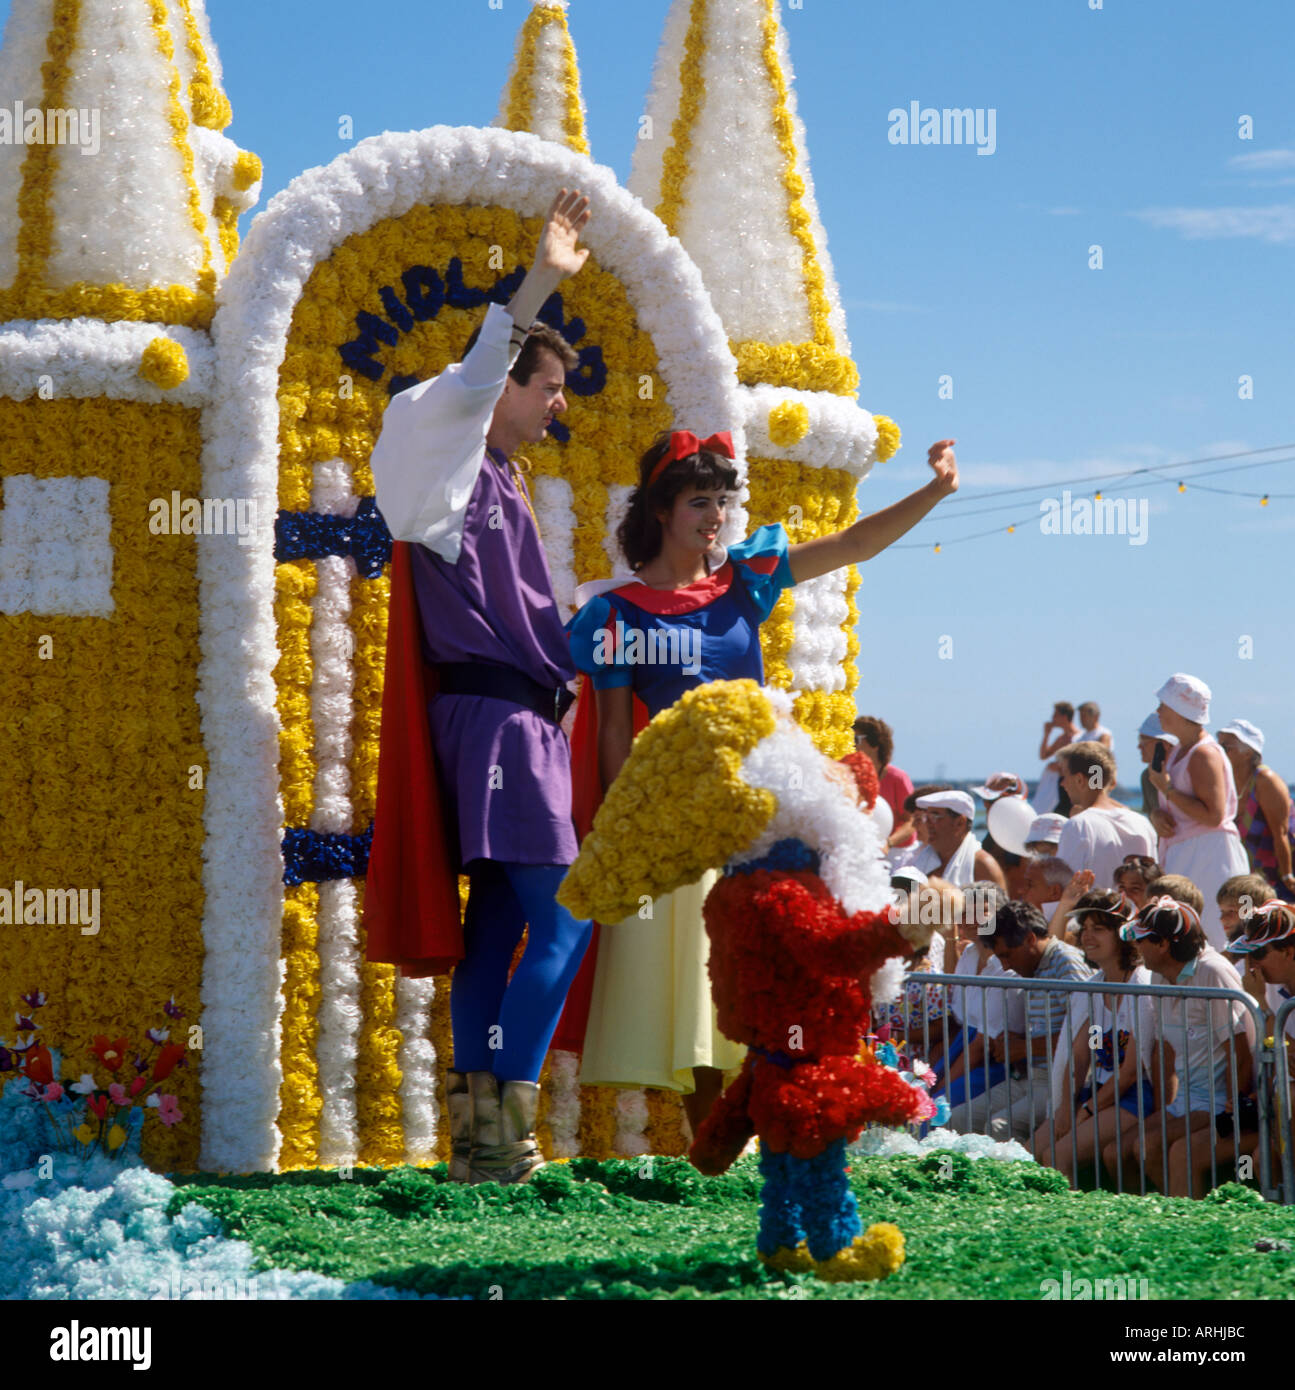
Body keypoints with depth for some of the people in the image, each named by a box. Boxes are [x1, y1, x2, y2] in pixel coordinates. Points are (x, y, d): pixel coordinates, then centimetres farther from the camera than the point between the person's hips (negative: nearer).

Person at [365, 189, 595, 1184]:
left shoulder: (505, 485, 21)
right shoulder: (460, 472, -6)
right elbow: (469, 387, -24)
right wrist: (541, 283, -30)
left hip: (523, 719, 10)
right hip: (495, 717, -10)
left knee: (497, 921, 6)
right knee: (563, 921, -13)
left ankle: (478, 1135, 7)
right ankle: (505, 1126, -14)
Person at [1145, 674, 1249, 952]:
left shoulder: (1205, 754, -15)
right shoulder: (1178, 752, 15)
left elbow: (1213, 816, -22)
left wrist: (1168, 790, -18)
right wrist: (1157, 815, -1)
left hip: (1208, 855, -10)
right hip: (1181, 854, 10)